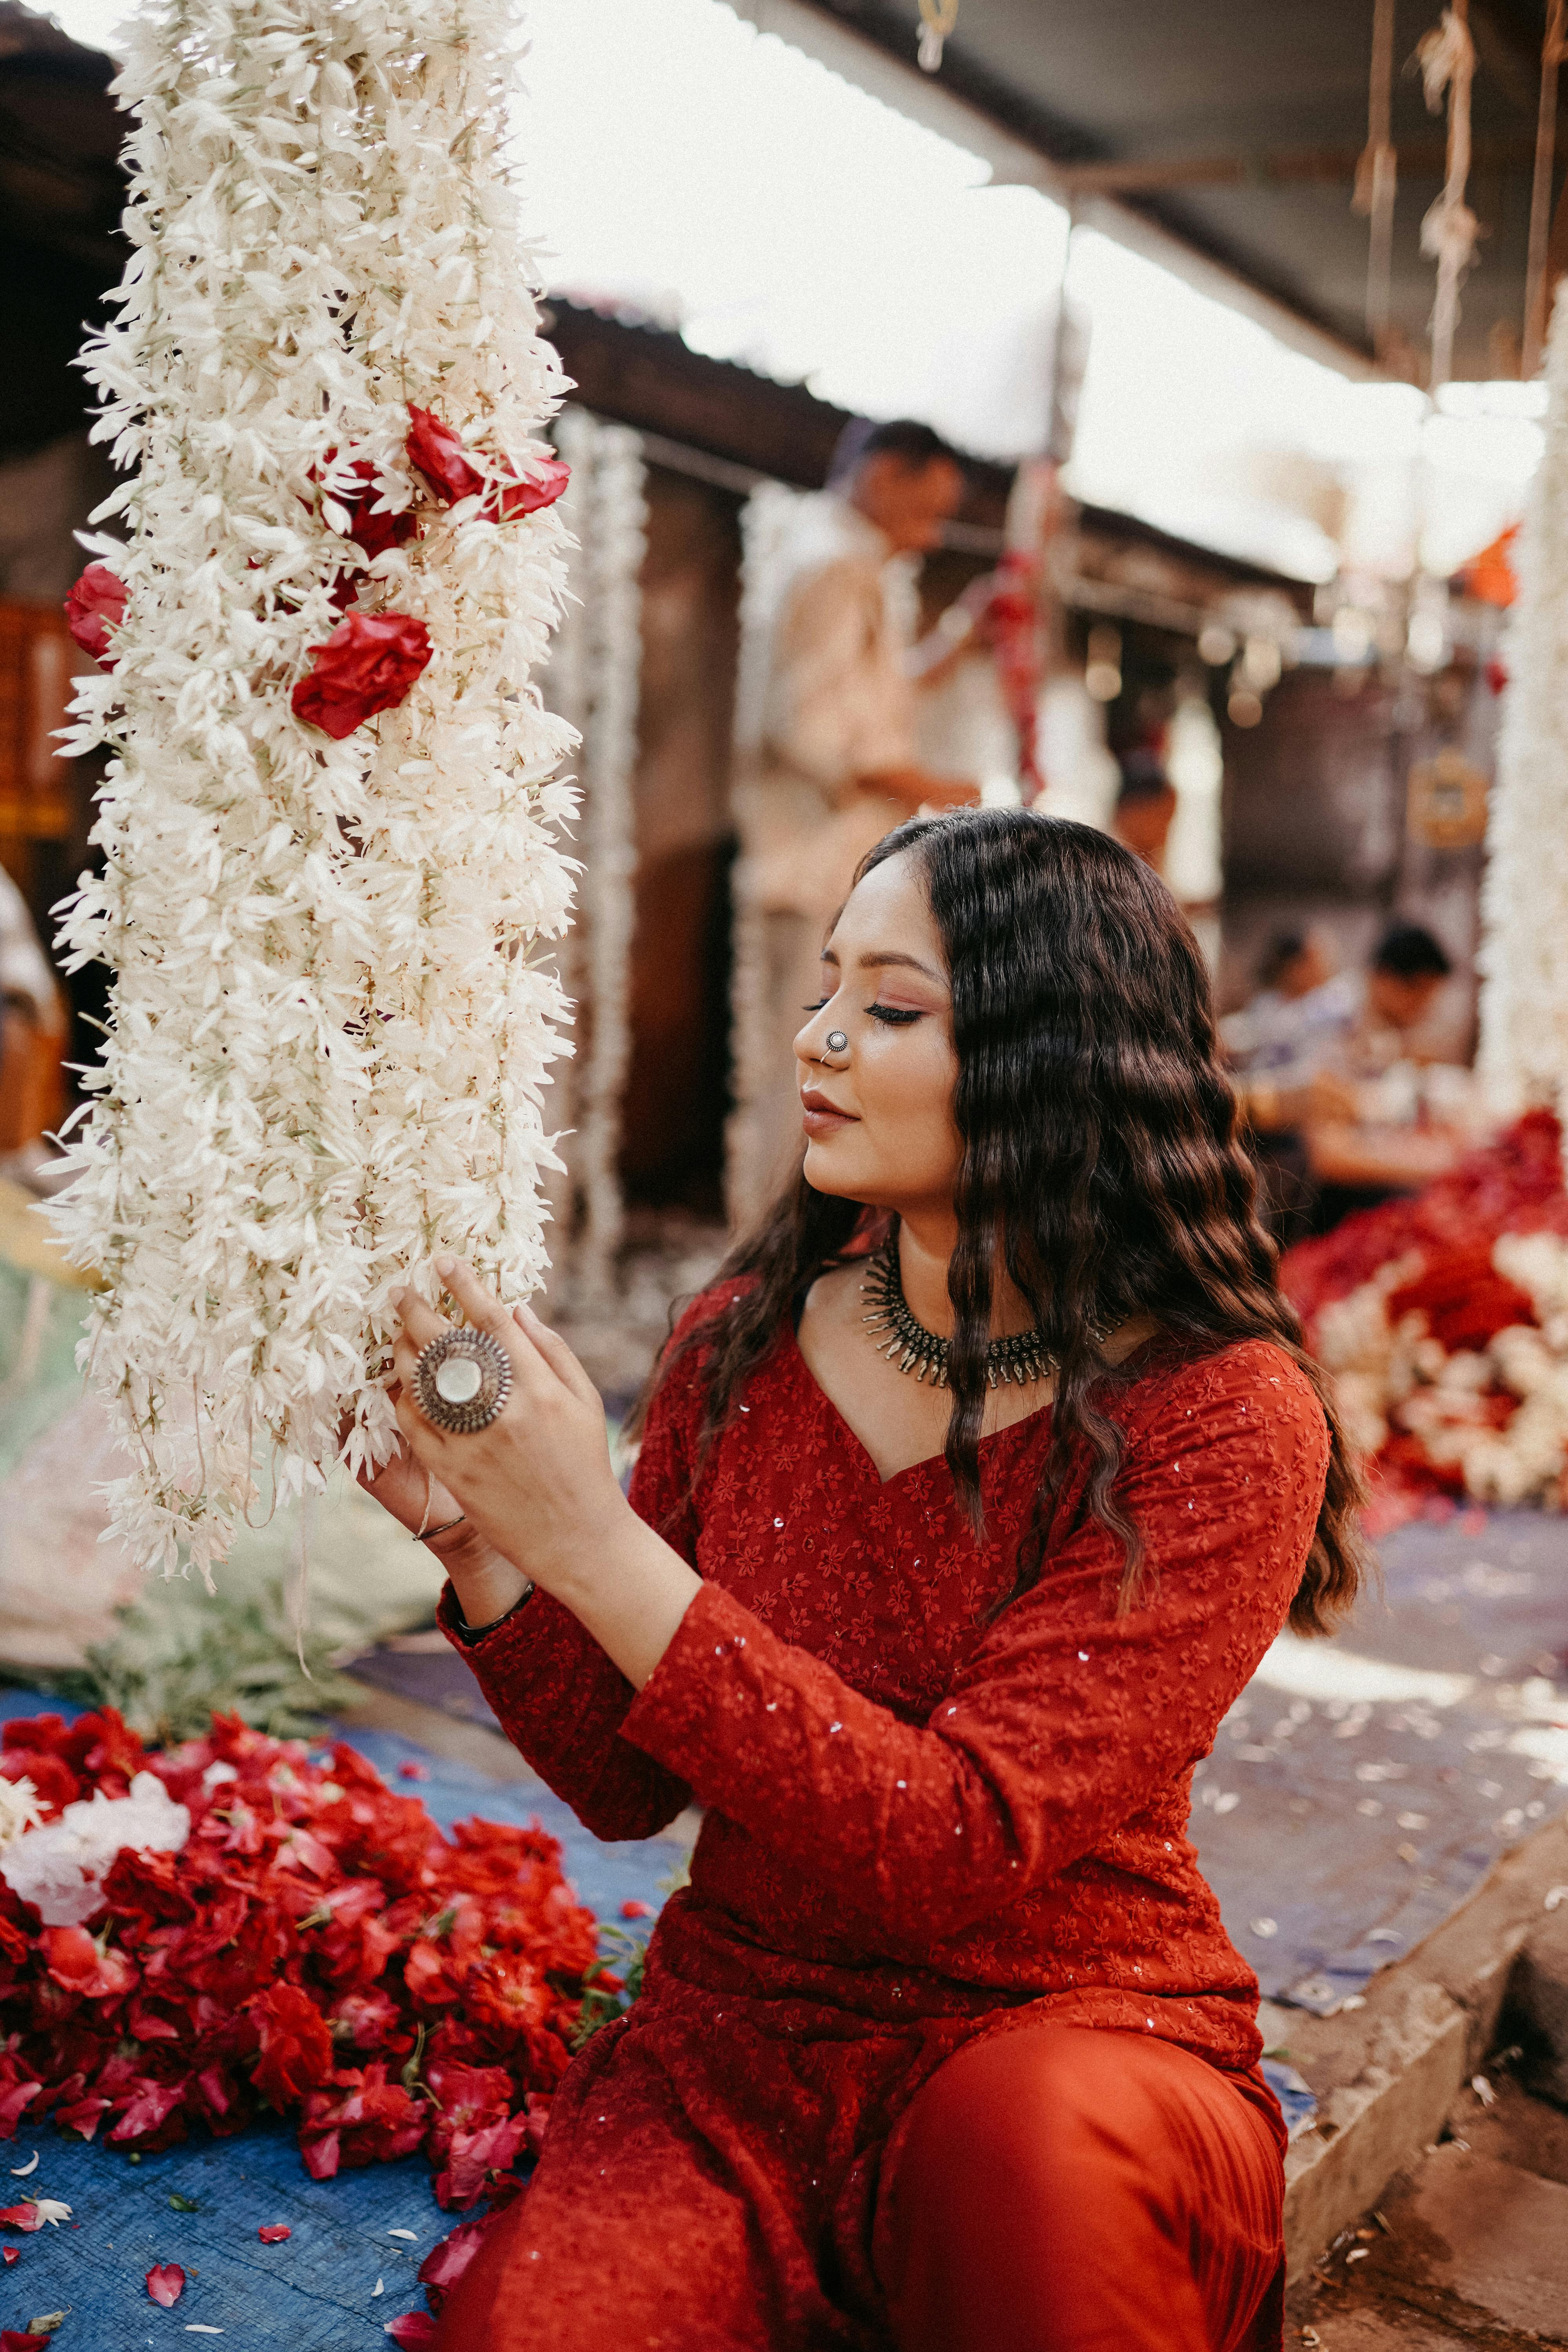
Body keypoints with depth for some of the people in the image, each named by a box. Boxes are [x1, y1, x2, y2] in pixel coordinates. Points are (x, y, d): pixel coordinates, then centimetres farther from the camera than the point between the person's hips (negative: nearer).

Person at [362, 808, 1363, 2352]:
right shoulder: (745, 1343, -1)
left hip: (1073, 2035, -2)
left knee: (1034, 2129, -36)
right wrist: (471, 1540, -14)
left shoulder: (1222, 1420, -14)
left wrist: (591, 1541, -28)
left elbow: (958, 1844, -23)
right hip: (741, 2040, 3)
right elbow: (626, 1788, 4)